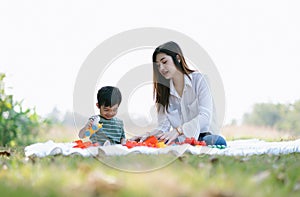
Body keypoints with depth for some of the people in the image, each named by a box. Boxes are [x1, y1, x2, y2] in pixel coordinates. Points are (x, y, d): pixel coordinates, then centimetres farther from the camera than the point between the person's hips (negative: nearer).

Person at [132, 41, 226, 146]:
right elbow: (163, 126, 3)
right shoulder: (163, 90, 11)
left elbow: (205, 116, -14)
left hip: (201, 137, -2)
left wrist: (178, 130, -28)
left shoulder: (198, 79, 0)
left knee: (218, 141, -39)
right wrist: (150, 134, -21)